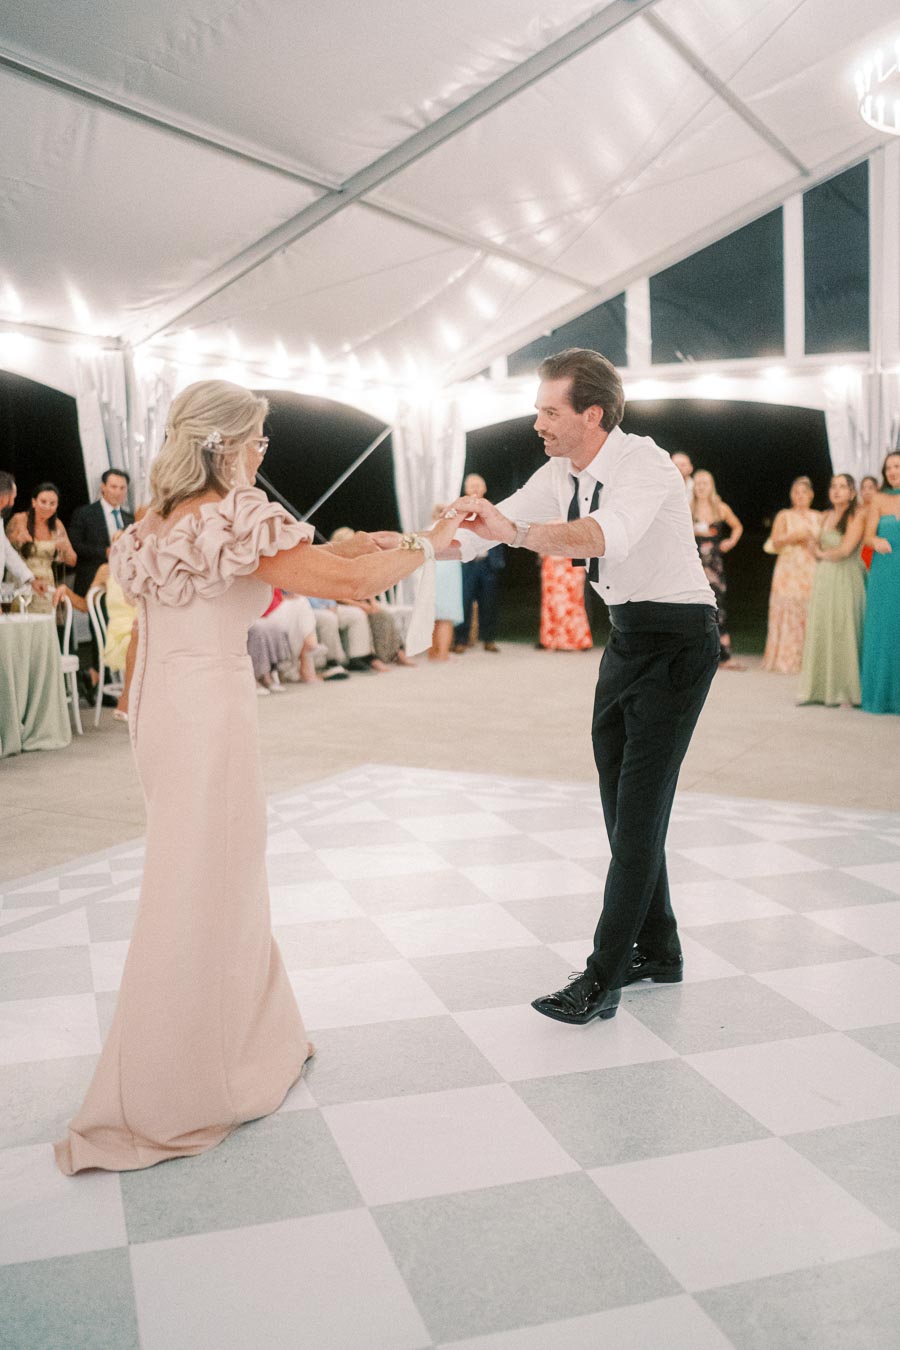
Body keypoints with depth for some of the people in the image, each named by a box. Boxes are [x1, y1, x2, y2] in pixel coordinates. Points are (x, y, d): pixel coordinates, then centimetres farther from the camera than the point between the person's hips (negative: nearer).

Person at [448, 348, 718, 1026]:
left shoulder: (647, 465, -21)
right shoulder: (561, 476, 3)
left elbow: (606, 536, -41)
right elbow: (487, 526, 4)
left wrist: (516, 531, -53)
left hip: (678, 641, -8)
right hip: (627, 636, 9)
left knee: (641, 807, -9)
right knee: (622, 803, 12)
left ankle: (603, 979, -4)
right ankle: (657, 949, 26)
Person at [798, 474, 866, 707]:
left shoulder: (857, 516, -5)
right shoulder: (827, 516, 15)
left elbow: (846, 549, -14)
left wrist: (823, 554, 2)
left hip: (846, 581, -6)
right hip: (824, 580, 6)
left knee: (844, 633, -5)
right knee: (822, 633, 3)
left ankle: (845, 690, 2)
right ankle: (823, 689, 8)